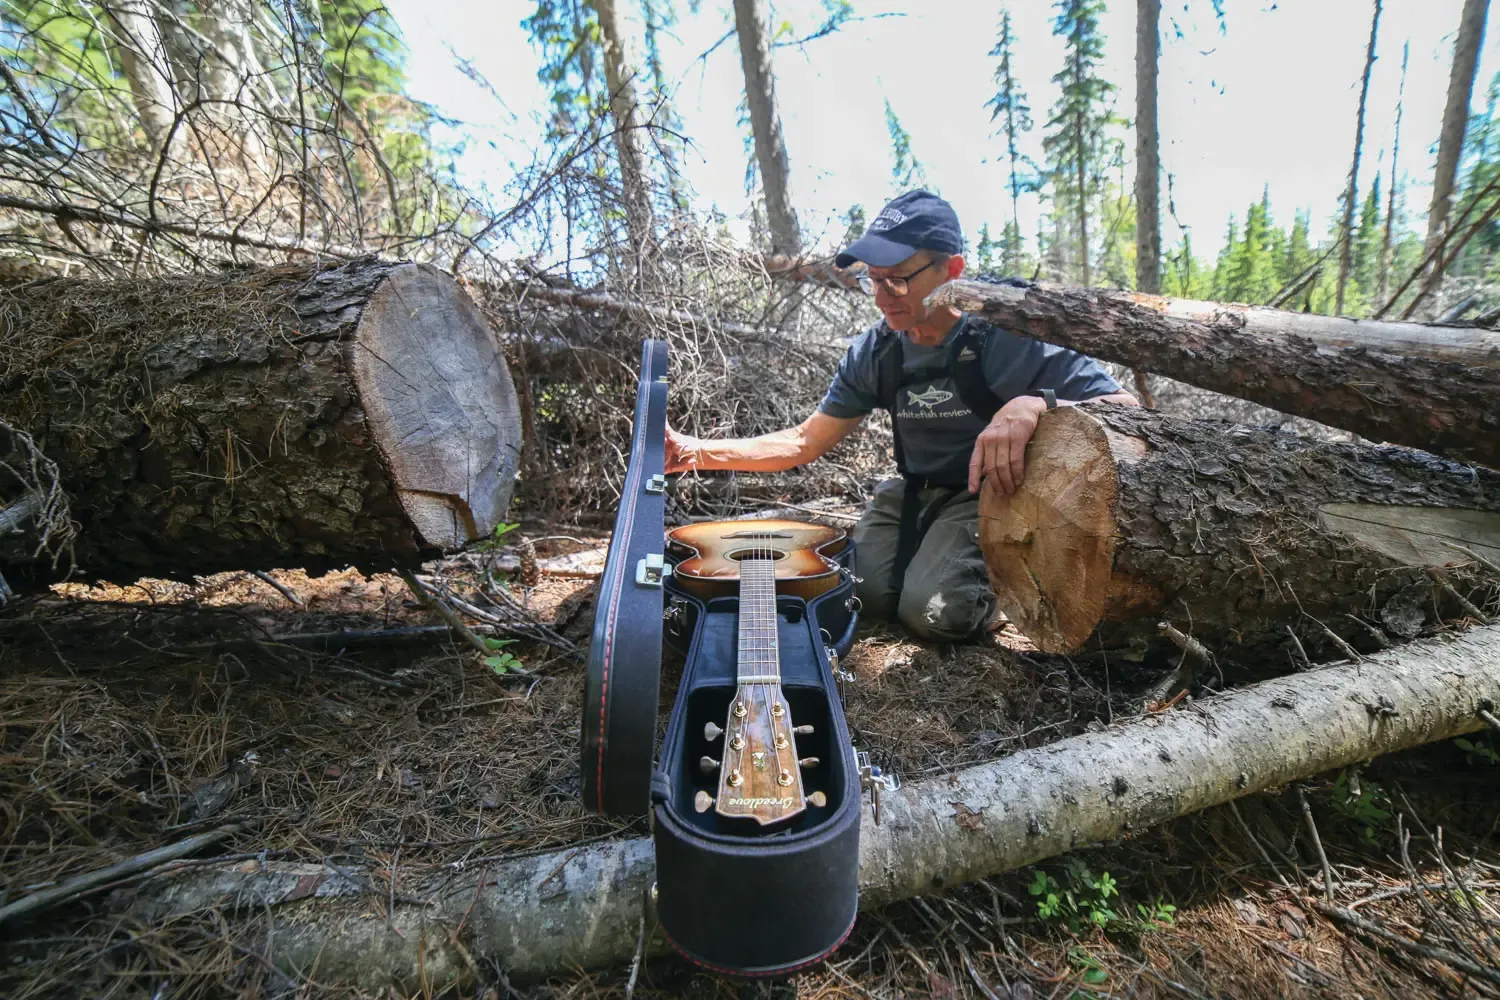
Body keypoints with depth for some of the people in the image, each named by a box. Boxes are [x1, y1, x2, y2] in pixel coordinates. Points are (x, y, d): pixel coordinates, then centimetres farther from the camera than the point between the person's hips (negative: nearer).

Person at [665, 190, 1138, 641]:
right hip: (913, 493, 5)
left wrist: (1035, 404, -44)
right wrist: (696, 452, -12)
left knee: (935, 611, -24)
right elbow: (805, 442, -1)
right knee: (862, 592, -12)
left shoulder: (1011, 335, -20)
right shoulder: (875, 352, -6)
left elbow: (1126, 409, -22)